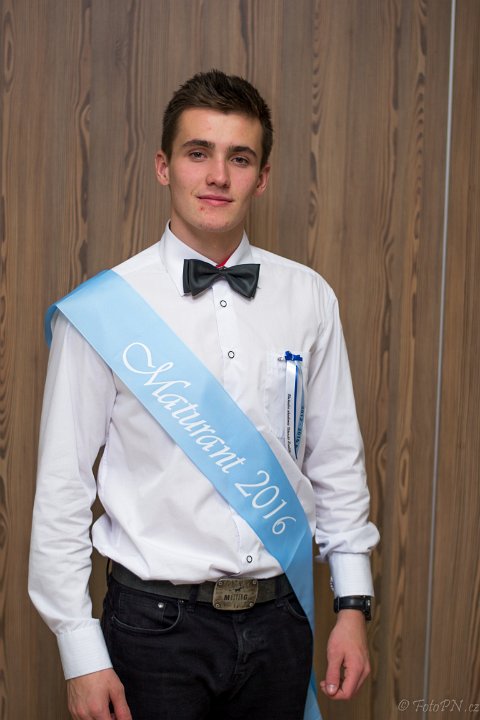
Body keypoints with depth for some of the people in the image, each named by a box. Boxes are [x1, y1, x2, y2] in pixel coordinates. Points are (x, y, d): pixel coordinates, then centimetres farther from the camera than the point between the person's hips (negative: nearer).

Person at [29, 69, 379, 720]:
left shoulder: (309, 299, 1)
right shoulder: (105, 309, -9)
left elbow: (337, 462, 7)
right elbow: (63, 490, -7)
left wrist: (353, 605, 6)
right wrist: (80, 654, -6)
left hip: (279, 616, 3)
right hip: (156, 620, -3)